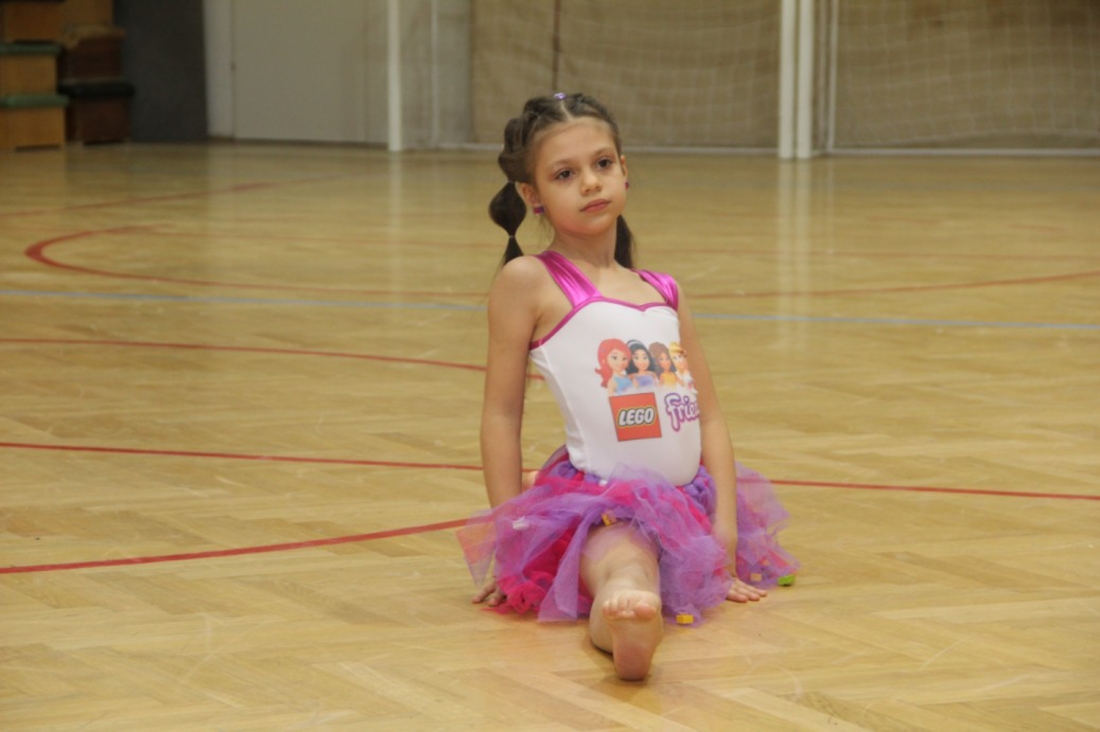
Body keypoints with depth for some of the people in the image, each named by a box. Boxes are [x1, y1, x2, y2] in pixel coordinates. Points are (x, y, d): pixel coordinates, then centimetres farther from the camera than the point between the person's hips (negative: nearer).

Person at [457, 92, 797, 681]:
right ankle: (626, 633, -68)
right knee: (626, 574, -38)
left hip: (688, 500, 11)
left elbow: (709, 416, 13)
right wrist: (510, 534, -4)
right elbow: (502, 413, -1)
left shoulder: (664, 295, 15)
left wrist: (724, 525, 1)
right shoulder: (530, 282, -2)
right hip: (599, 502, -11)